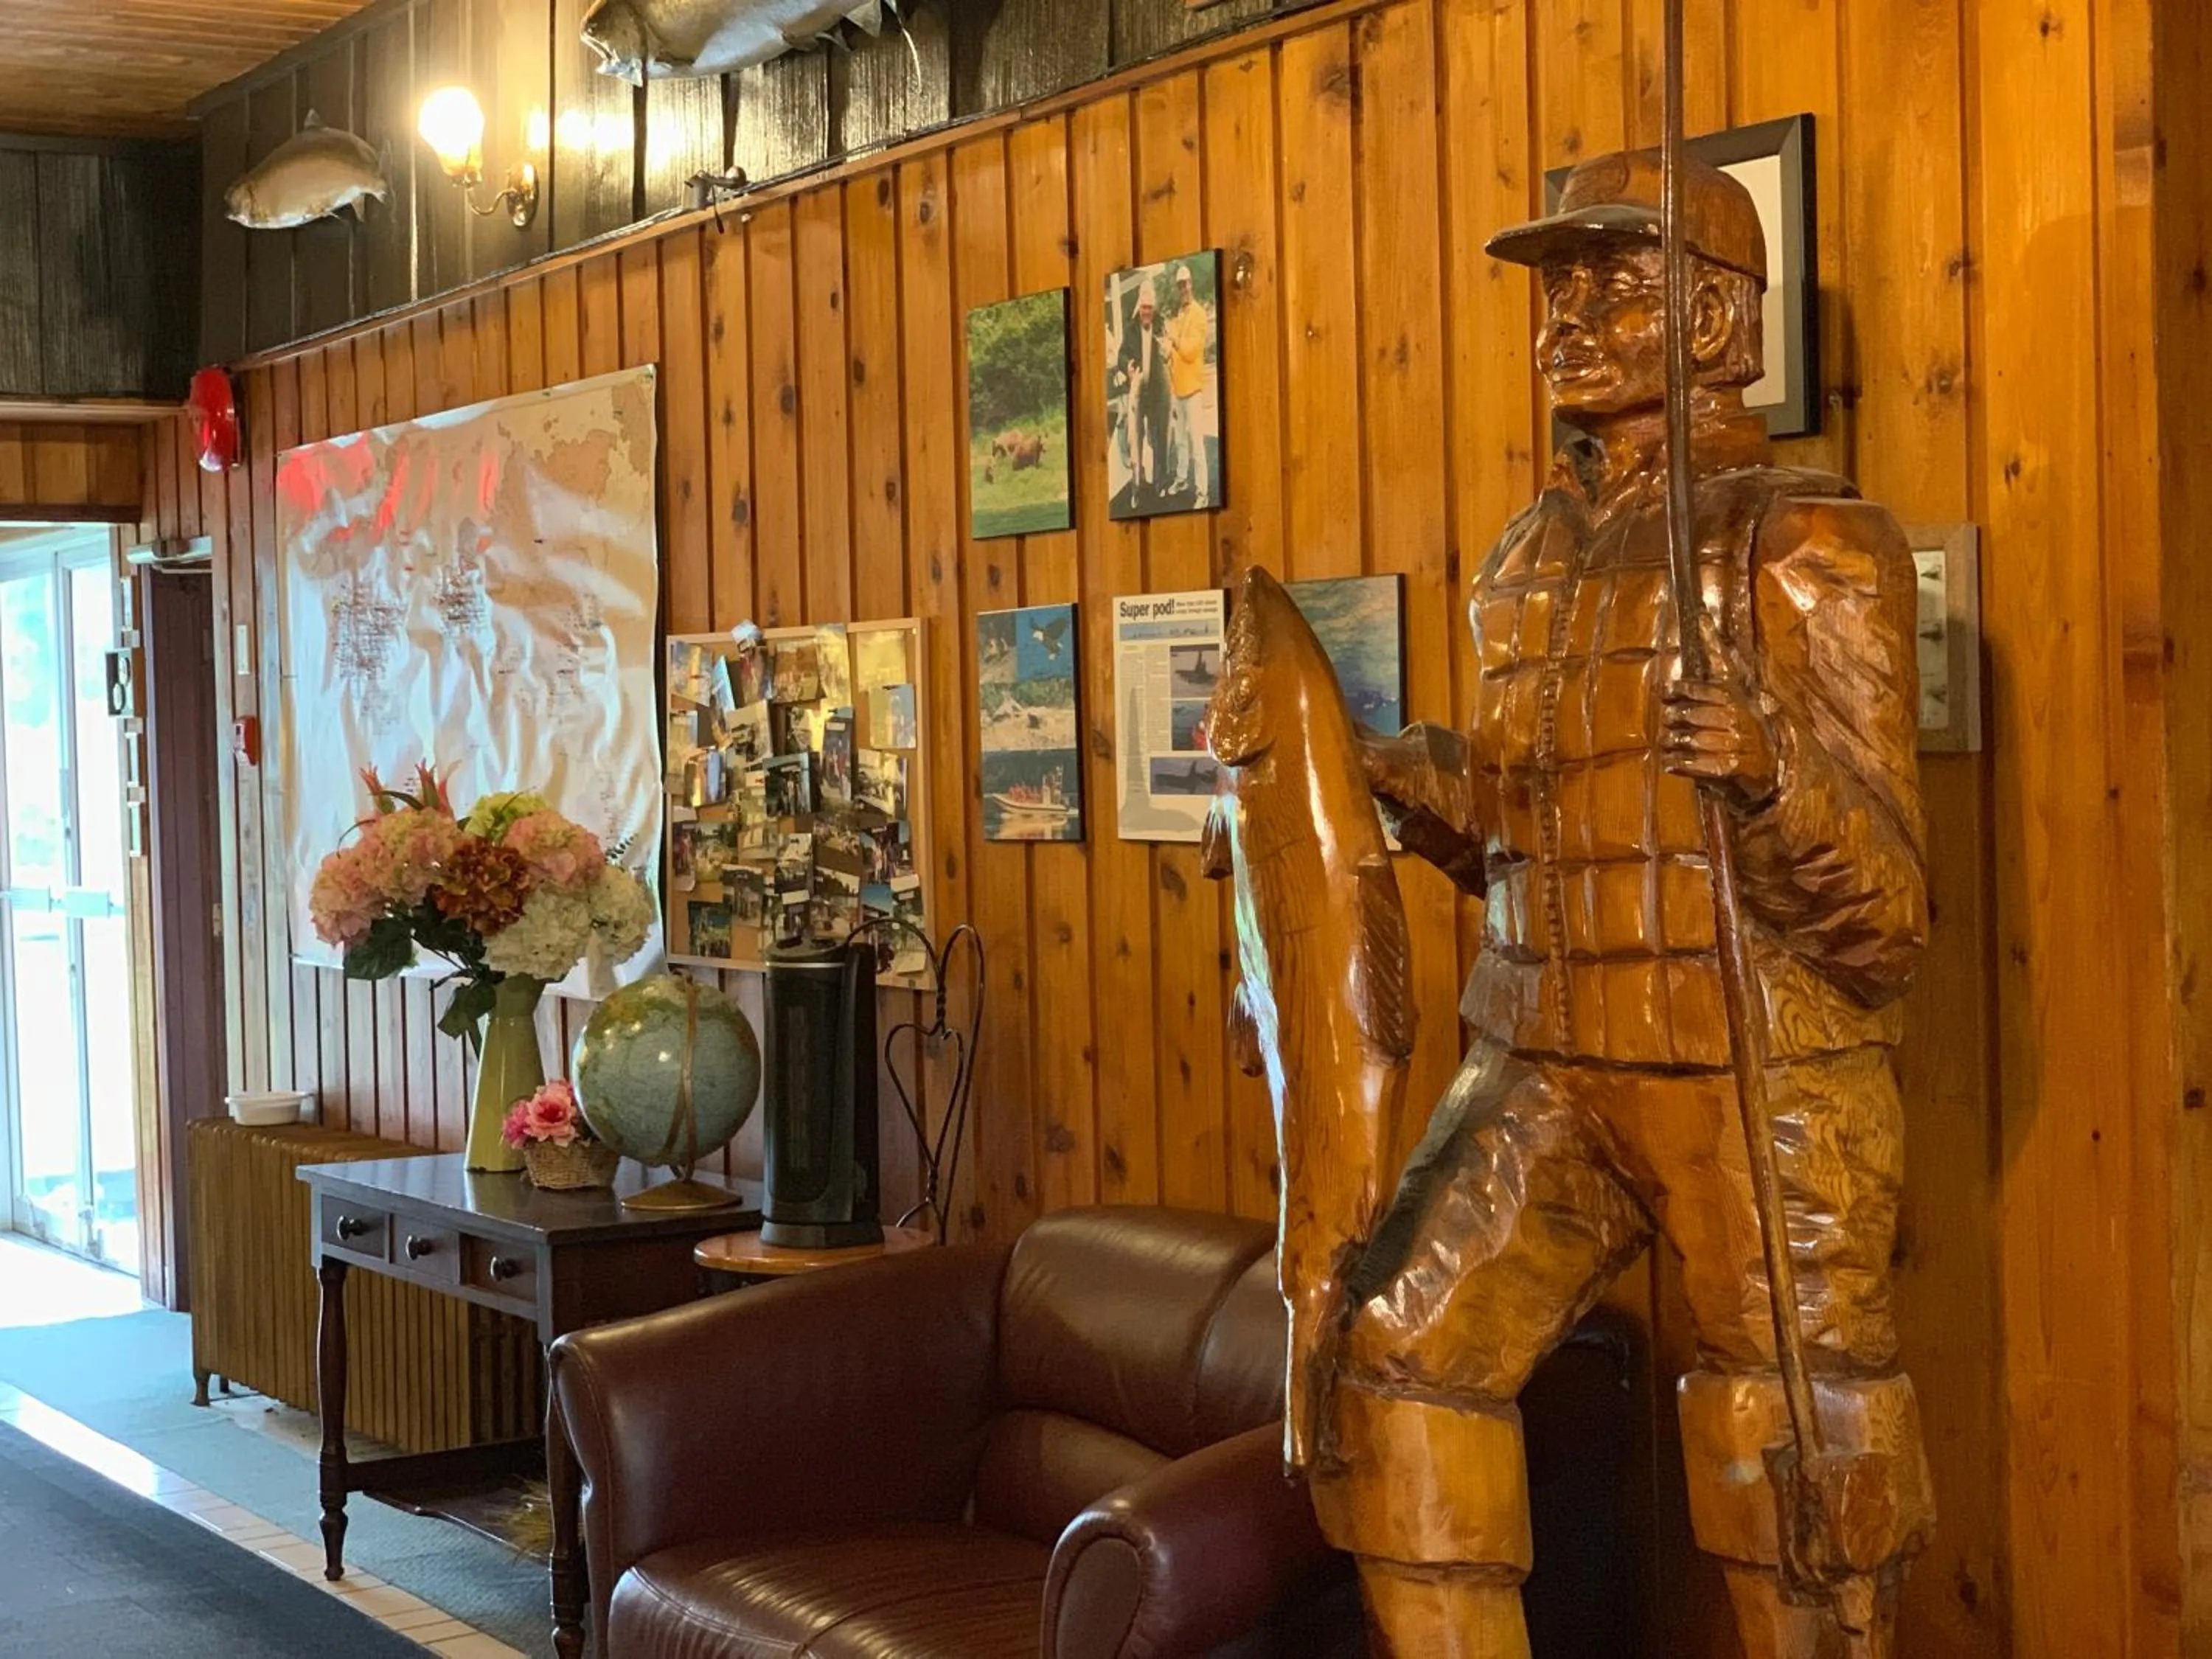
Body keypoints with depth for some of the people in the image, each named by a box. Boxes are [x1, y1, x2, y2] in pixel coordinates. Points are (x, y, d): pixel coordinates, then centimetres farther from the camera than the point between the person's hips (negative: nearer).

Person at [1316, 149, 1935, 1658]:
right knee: (1394, 1364, -4)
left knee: (1799, 1482, 3)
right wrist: (1414, 779, 4)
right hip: (1545, 1068, 6)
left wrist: (1775, 774, -33)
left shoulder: (1814, 548, -10)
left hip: (1761, 1087, -6)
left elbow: (1884, 925, -15)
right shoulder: (1526, 567, 9)